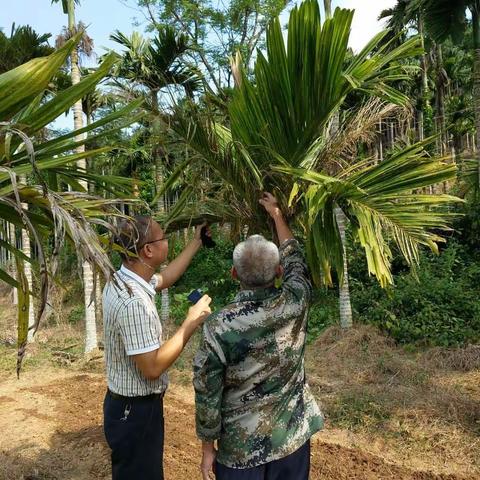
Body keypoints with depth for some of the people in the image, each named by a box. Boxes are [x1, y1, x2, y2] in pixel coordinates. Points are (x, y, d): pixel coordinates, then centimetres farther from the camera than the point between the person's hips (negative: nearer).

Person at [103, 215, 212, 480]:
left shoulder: (121, 279, -2)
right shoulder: (134, 303, -32)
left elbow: (164, 278, 16)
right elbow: (153, 367, -29)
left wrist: (196, 242, 20)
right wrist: (192, 323, -22)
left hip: (127, 403, 9)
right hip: (136, 410, -9)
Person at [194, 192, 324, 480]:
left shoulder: (218, 327, -23)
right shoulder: (295, 304, -17)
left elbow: (208, 395, -14)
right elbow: (296, 261, 5)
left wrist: (208, 447, 2)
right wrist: (277, 215, 16)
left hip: (241, 446, -2)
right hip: (292, 437, 3)